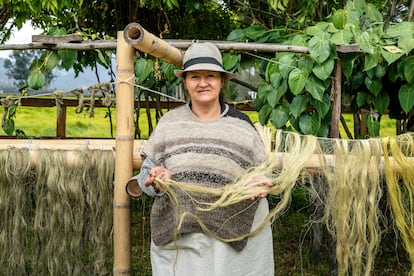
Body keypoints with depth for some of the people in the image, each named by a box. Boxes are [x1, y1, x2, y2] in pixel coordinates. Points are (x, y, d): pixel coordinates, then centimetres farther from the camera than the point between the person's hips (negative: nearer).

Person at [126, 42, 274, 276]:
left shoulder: (241, 124, 2)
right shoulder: (169, 122, 4)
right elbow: (147, 173, 6)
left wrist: (259, 186, -14)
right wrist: (156, 181, -16)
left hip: (234, 235, 0)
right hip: (178, 236, 1)